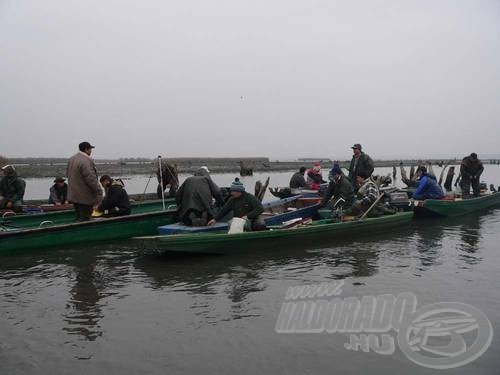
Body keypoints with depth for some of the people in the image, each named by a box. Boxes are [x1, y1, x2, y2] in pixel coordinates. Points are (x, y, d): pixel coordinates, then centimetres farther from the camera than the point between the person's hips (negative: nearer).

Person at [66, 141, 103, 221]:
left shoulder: (71, 159, 10)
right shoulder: (86, 161, -21)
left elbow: (67, 174, 20)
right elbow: (91, 179, -23)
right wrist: (99, 192, -16)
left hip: (73, 195, 10)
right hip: (84, 197, -10)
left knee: (79, 218, 19)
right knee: (84, 220, -4)